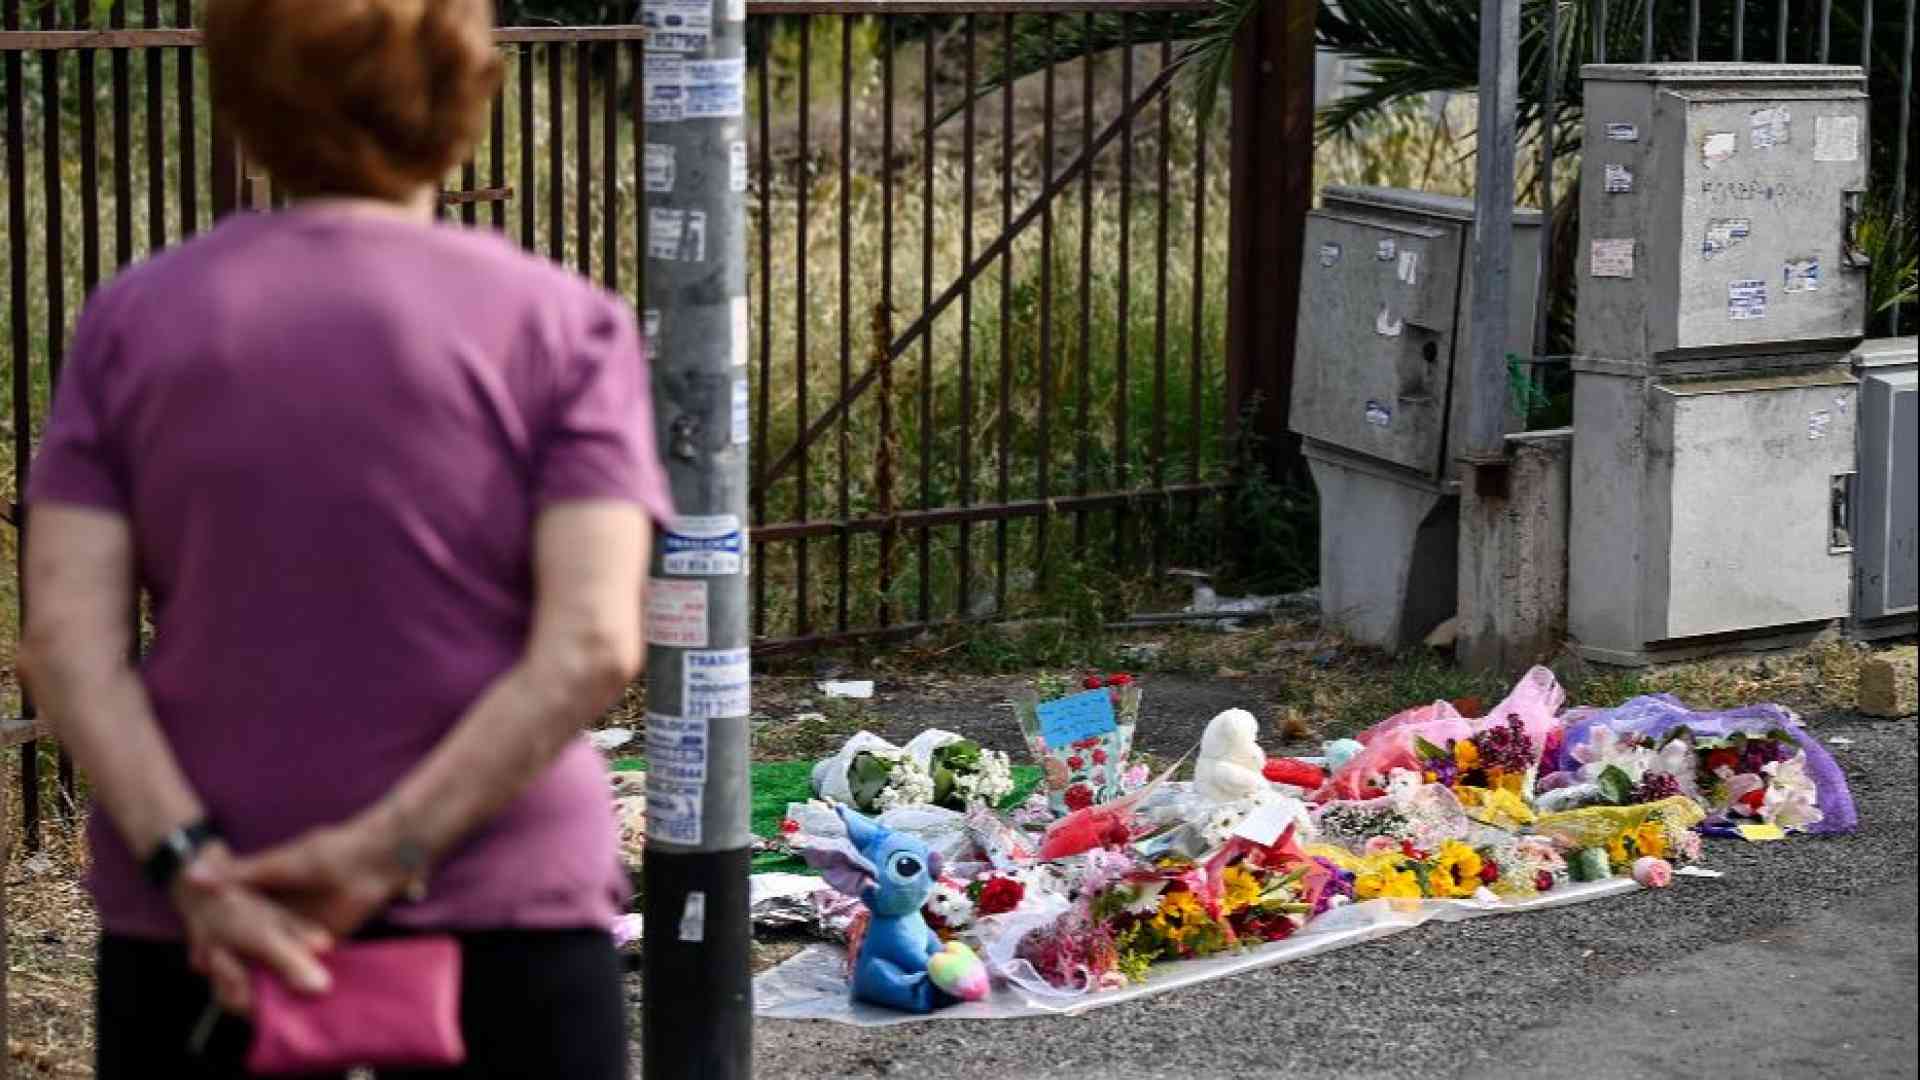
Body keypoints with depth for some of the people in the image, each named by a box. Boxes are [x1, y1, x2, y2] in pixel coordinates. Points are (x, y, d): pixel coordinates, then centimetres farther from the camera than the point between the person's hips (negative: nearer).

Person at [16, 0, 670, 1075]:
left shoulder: (134, 321, 2)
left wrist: (193, 864, -12)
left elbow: (65, 640, -6)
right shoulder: (560, 324, -4)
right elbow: (591, 648, -14)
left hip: (195, 918, 2)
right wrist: (392, 852, -15)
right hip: (500, 906, -2)